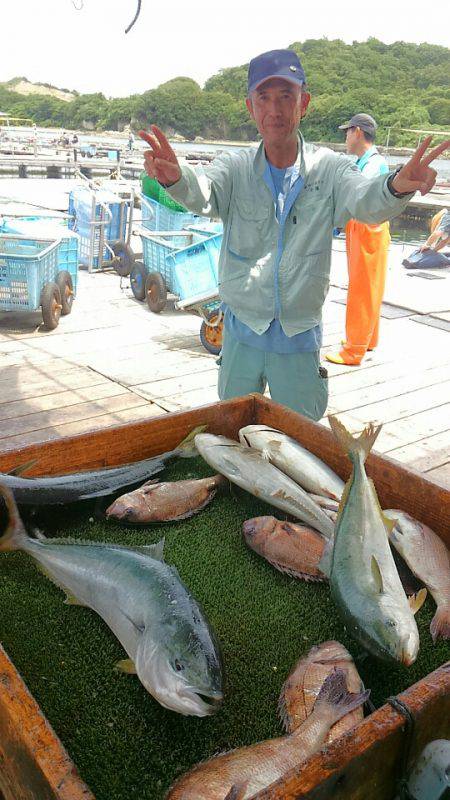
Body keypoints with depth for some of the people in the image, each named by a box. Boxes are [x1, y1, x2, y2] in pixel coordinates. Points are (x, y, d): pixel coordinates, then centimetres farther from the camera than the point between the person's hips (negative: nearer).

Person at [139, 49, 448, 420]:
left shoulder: (329, 168, -5)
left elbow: (365, 201, -24)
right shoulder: (235, 167, -3)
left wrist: (397, 186, -48)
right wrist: (175, 177, -46)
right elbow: (201, 194, -22)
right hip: (242, 333, 1)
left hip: (299, 337, 0)